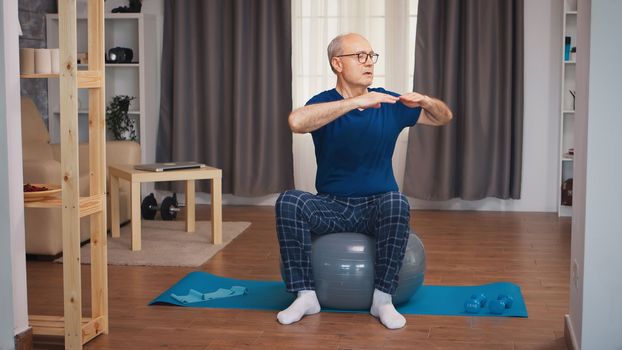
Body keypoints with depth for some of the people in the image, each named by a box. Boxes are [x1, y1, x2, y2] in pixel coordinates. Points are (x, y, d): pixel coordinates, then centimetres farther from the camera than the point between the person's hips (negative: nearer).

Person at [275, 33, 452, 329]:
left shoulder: (389, 103, 2)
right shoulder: (324, 104, -8)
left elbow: (444, 117, 9)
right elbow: (297, 122, -33)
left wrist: (423, 101, -14)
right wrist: (355, 101, -36)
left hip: (377, 206, 1)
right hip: (332, 205, -1)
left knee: (397, 202, -35)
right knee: (288, 201, -30)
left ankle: (382, 297, -24)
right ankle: (306, 295, -21)